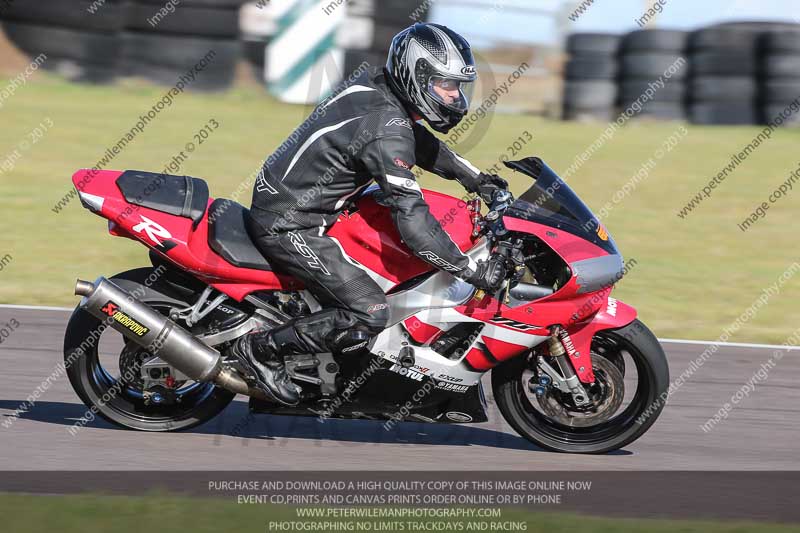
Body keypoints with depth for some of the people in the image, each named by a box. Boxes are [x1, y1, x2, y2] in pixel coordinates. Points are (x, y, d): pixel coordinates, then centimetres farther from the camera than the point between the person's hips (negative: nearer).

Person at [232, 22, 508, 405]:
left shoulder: (375, 87, 4)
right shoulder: (386, 129, -25)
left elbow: (420, 143, 24)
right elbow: (412, 220, -29)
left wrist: (476, 179, 20)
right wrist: (473, 270, -23)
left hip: (276, 199, 10)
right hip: (289, 226, -10)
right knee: (369, 315, -16)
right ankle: (261, 348, -3)